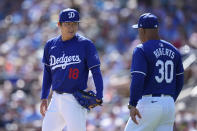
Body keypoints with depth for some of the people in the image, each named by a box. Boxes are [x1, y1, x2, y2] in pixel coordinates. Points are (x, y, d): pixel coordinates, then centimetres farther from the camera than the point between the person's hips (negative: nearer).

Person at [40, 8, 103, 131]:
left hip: (75, 101, -6)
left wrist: (99, 97, -19)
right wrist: (44, 98, 15)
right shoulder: (51, 45, 8)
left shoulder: (86, 44, -7)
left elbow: (96, 71, -9)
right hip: (56, 98, 6)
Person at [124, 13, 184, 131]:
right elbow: (179, 82, 17)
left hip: (148, 103, -6)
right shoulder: (173, 51, 13)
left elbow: (138, 79, -19)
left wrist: (132, 105, -19)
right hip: (169, 105, 6)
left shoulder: (141, 50, -8)